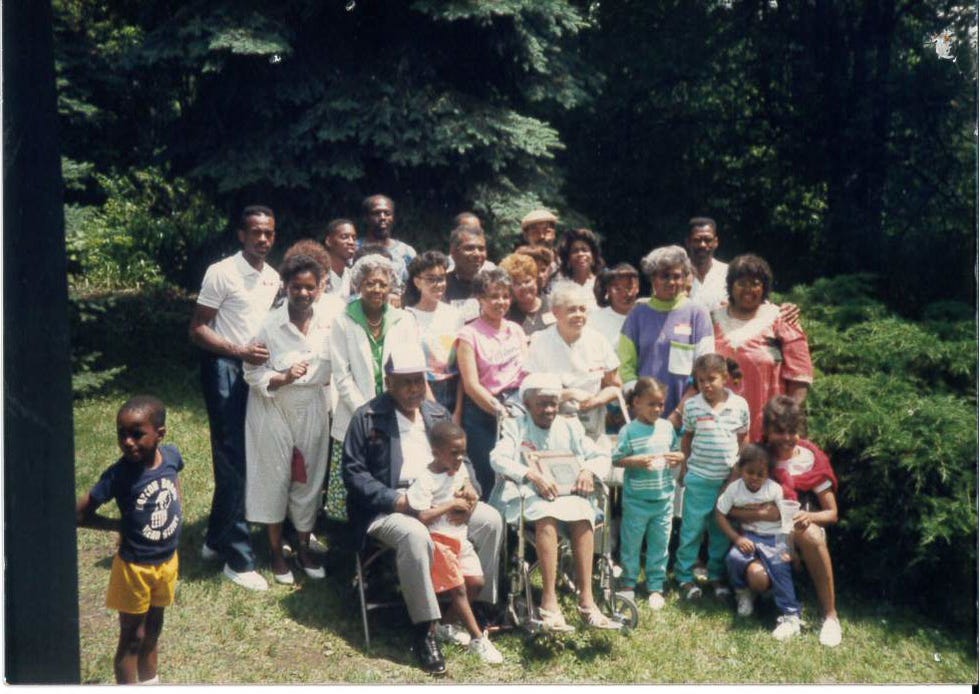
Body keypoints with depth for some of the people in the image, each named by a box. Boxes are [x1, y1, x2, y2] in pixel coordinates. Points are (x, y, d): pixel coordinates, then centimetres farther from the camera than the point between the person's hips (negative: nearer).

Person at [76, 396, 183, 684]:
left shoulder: (171, 455, -13)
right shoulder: (119, 475, -25)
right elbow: (79, 514, -19)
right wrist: (120, 526, -14)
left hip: (167, 561, 5)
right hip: (134, 567, -5)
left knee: (153, 629, 26)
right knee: (131, 637, 10)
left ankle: (150, 681, 46)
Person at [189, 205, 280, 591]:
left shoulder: (273, 278, 11)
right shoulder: (222, 273, -9)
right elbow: (197, 330, -11)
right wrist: (239, 350, -22)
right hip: (226, 370, -7)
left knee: (247, 459, 12)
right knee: (233, 462, -6)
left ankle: (216, 540, 28)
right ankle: (238, 559, 1)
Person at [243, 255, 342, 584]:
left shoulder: (331, 314, -7)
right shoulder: (270, 325, -13)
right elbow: (251, 373, -8)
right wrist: (283, 378, -22)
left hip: (313, 409, 2)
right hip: (274, 411, -2)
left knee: (309, 478, 10)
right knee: (275, 479, 6)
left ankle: (304, 548, 28)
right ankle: (276, 552, 23)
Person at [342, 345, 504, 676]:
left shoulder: (437, 413, 15)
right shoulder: (367, 417, -3)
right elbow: (353, 472, -8)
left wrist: (470, 484, -4)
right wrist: (395, 499, -20)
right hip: (389, 505, -5)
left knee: (491, 520, -13)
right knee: (415, 536, -37)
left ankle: (481, 605, 1)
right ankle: (425, 628, -24)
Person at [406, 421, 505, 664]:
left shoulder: (460, 470, 5)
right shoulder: (425, 479, -18)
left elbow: (470, 496, 21)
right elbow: (421, 516, -25)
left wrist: (466, 509, -2)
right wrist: (451, 504, -21)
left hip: (460, 538, 8)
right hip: (438, 540, -8)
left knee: (476, 582, 3)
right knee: (458, 588, -8)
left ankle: (446, 624, 20)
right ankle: (477, 638, 4)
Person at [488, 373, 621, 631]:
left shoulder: (570, 427, 18)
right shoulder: (515, 426, 8)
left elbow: (601, 456, 17)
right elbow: (498, 458, -9)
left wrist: (588, 469, -8)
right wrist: (533, 475, -24)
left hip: (568, 493, 3)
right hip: (529, 494, -3)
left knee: (583, 515, -30)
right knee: (547, 516, -36)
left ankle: (586, 598, -30)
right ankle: (549, 600, -37)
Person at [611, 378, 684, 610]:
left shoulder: (667, 427, 3)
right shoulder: (629, 431, -9)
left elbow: (677, 452, 14)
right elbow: (617, 459, -10)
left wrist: (678, 458, -8)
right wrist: (638, 462, -24)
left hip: (664, 498, 3)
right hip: (636, 500, -3)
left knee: (660, 544, 11)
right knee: (631, 543, 10)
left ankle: (656, 587, 24)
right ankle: (628, 583, 28)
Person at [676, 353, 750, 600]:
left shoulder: (739, 405, -4)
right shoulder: (692, 406, -6)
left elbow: (742, 440, 8)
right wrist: (684, 468, 8)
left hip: (729, 478, 1)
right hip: (698, 478, -1)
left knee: (721, 530, 12)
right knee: (692, 528, 5)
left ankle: (717, 575, 27)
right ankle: (685, 576, 17)